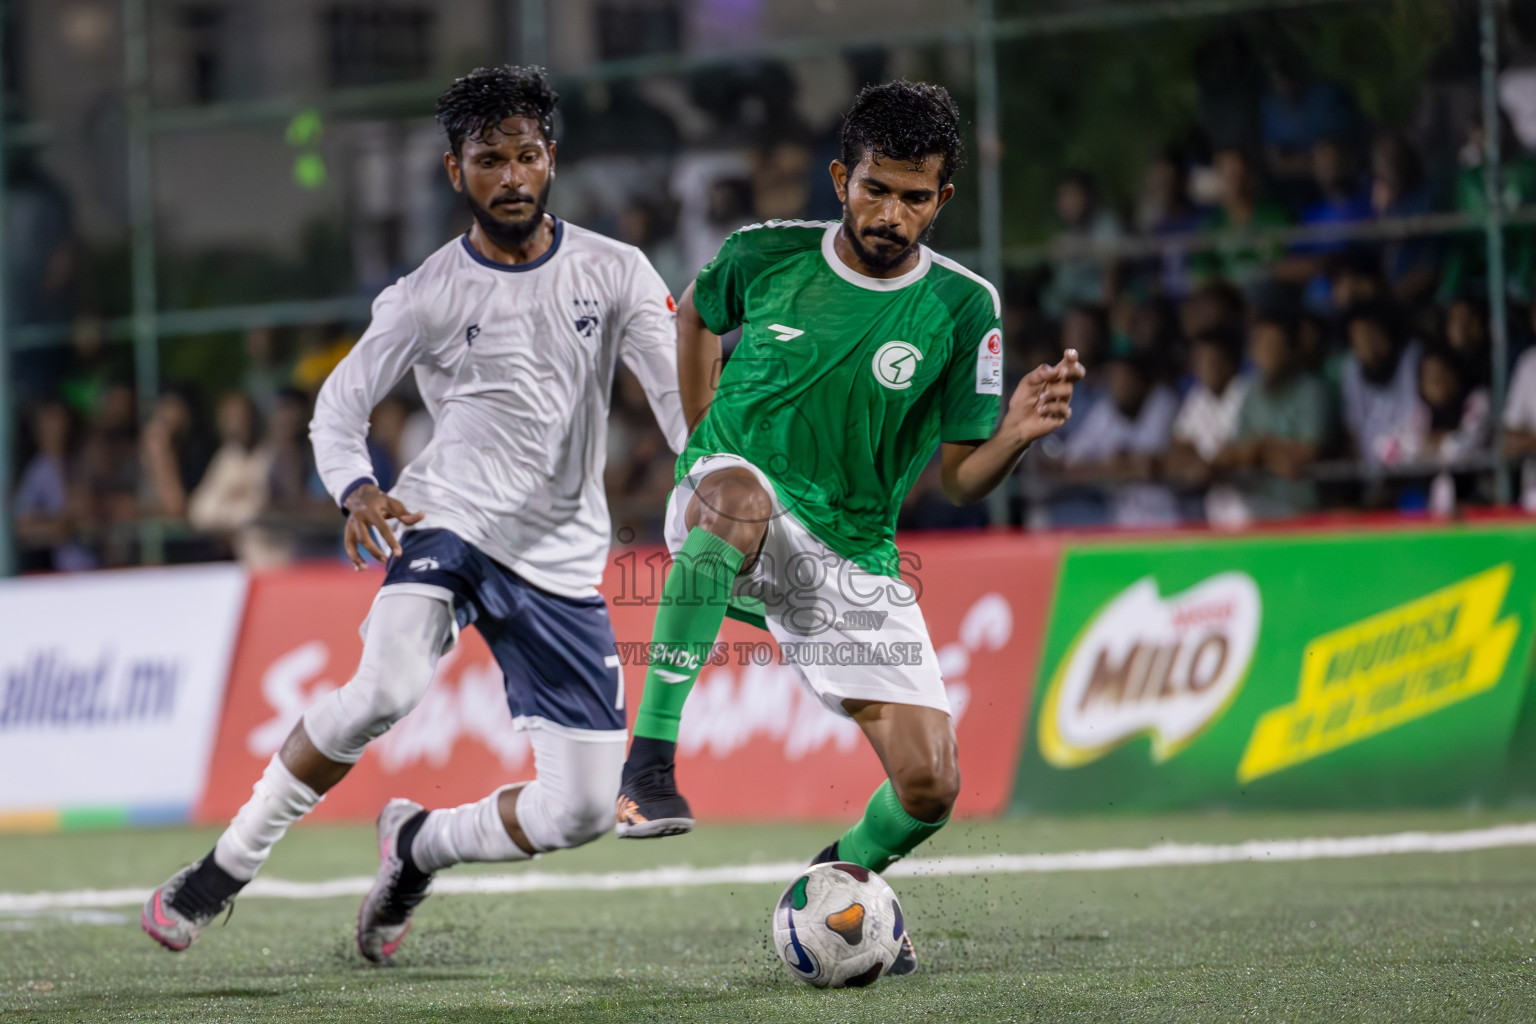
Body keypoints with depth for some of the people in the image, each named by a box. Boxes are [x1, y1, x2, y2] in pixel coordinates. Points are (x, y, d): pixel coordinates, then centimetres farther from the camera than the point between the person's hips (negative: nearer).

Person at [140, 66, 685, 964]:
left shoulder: (614, 273, 0)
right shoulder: (427, 298, -3)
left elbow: (683, 393, -3)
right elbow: (338, 409, 5)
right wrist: (358, 490, -17)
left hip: (561, 563, 3)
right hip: (451, 523, -3)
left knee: (584, 807, -3)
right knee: (389, 689, -33)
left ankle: (418, 844, 26)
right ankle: (230, 865, -16)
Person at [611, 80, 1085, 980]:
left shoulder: (963, 308, -5)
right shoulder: (764, 256, -4)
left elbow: (962, 478, 0)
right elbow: (696, 316, 20)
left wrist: (1018, 433, -21)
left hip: (853, 557, 2)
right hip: (729, 519, -2)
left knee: (931, 786, -9)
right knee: (741, 491, -41)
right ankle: (649, 763, -41)